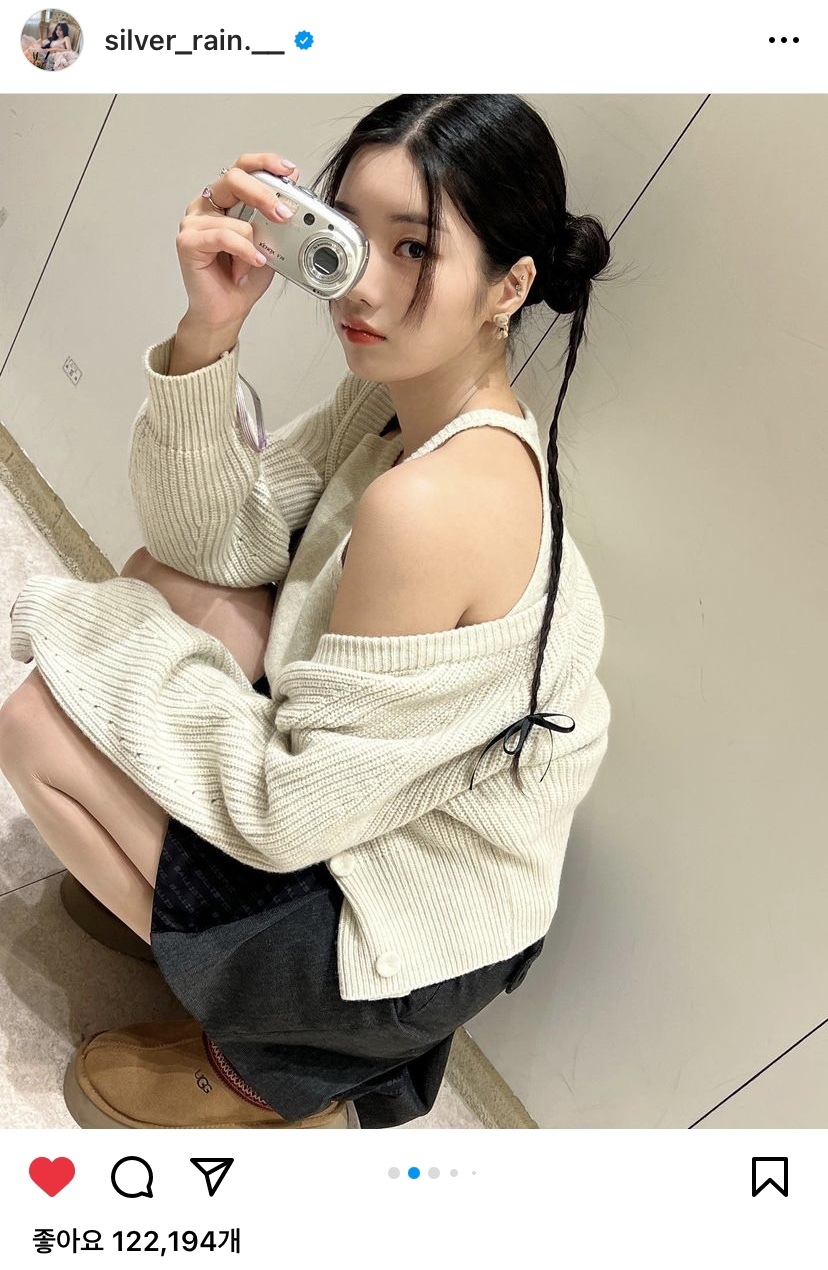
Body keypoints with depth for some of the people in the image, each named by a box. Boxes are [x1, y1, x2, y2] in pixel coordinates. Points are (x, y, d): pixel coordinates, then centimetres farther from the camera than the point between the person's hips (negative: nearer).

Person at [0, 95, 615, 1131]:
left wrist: (96, 631, -15)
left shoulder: (432, 504, -35)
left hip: (415, 929, -8)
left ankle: (268, 1070, 9)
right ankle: (169, 878, 20)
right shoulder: (399, 393, -6)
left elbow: (289, 814, -27)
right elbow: (211, 543, -6)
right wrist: (208, 334, -22)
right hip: (364, 810, 8)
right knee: (163, 579, 1)